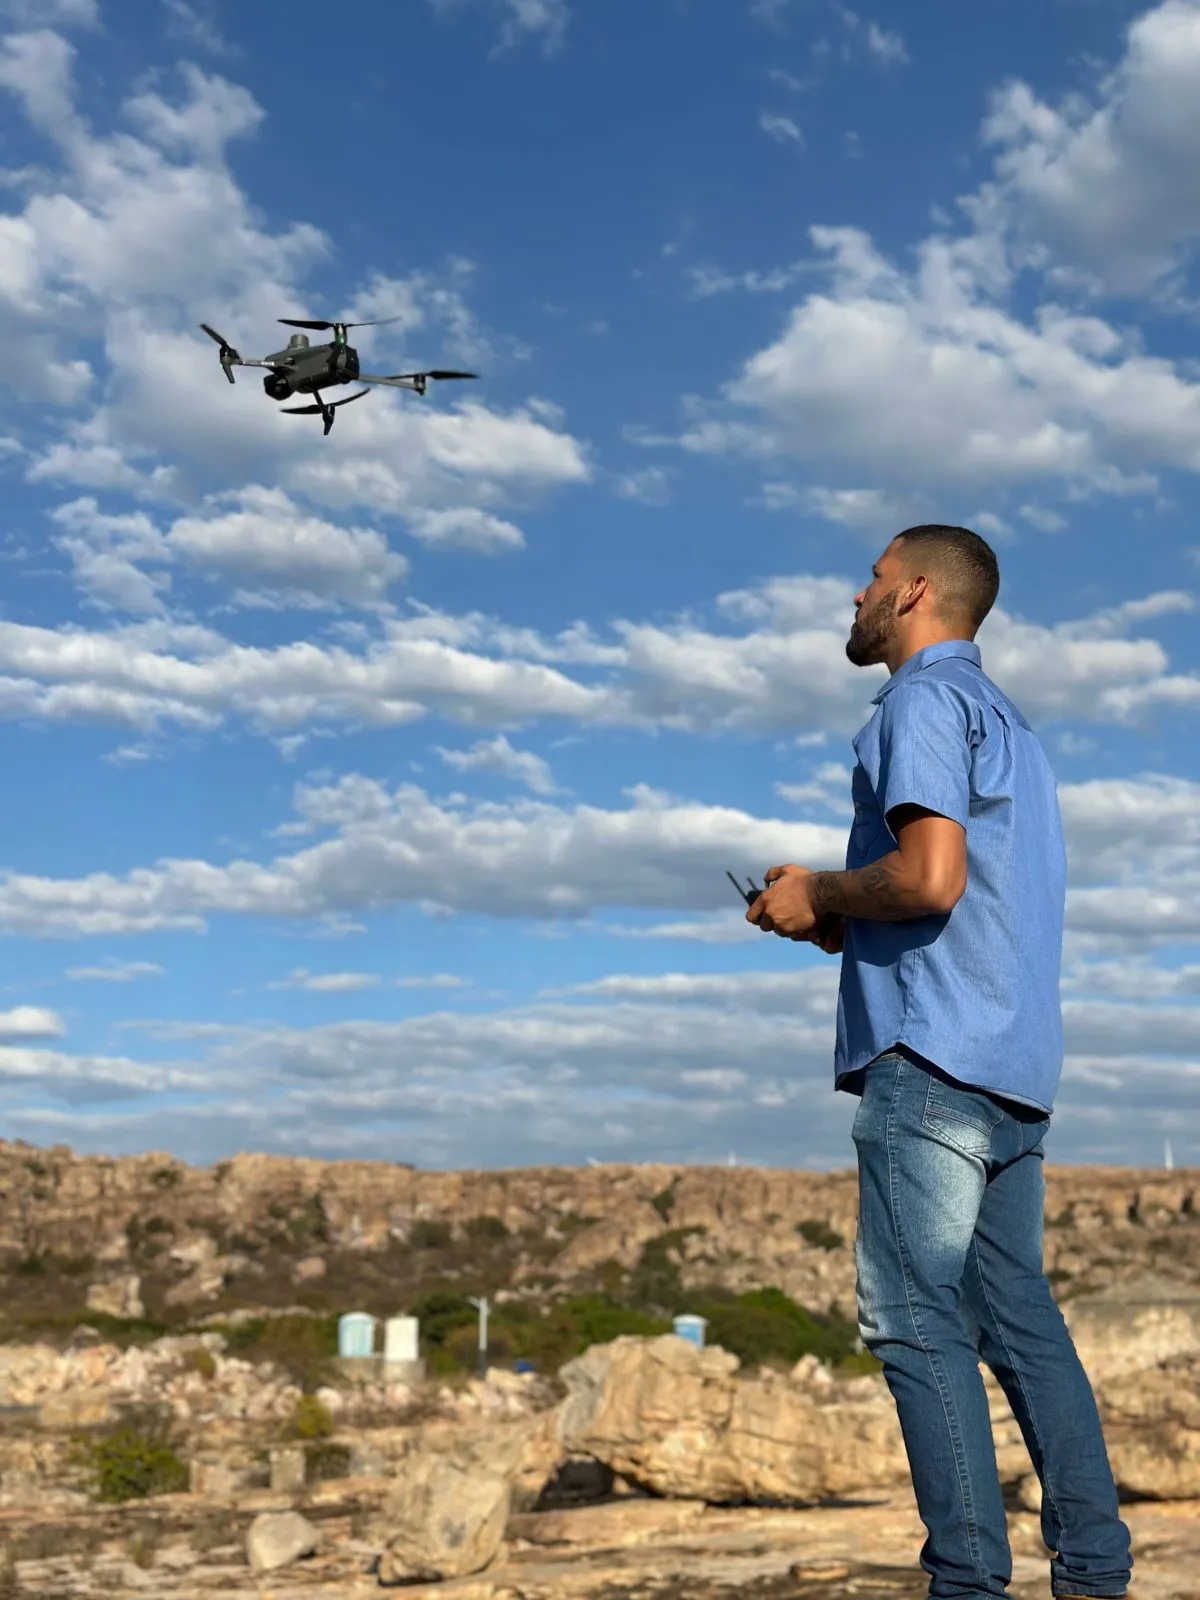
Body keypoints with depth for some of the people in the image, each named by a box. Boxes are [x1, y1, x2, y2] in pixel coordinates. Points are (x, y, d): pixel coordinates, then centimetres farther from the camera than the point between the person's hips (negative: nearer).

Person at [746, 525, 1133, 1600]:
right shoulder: (1007, 722, 26)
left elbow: (930, 875, -20)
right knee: (1020, 1316, 10)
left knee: (914, 1317, -7)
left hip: (933, 1058, -10)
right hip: (1017, 1067, 10)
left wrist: (819, 892, -4)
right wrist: (841, 924, 18)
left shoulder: (924, 700, -5)